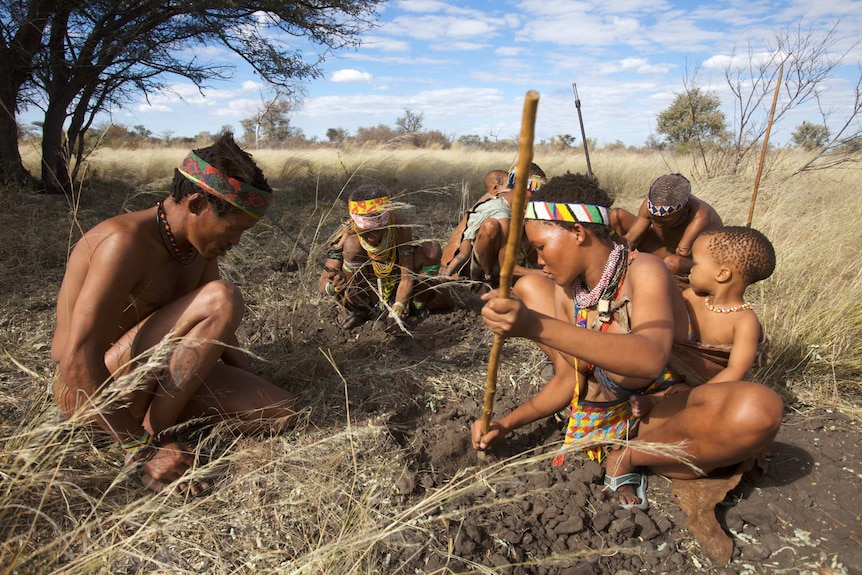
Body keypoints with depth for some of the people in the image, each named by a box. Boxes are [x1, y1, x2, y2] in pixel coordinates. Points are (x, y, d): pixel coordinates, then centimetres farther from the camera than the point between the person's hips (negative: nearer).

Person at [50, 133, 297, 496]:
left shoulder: (202, 244, 1)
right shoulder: (125, 241, -25)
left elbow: (217, 331, 13)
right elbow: (78, 360, -29)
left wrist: (251, 385, 6)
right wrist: (140, 448, -28)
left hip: (153, 380, 8)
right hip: (87, 392, -7)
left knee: (279, 412, -9)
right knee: (220, 300, -29)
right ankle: (149, 436, -19)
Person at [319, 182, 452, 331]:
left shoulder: (400, 226, -26)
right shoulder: (349, 235, -27)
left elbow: (407, 276, -25)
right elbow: (322, 282, -30)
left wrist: (396, 312, -34)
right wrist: (334, 285, -54)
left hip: (395, 284, 2)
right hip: (363, 290, -1)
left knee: (432, 249, -22)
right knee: (352, 246, -32)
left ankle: (415, 303, -2)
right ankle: (361, 310, -13)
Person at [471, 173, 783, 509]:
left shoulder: (643, 271, -23)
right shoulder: (566, 290, -6)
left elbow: (651, 359, -43)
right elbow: (568, 379, -2)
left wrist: (538, 327, -52)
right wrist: (507, 423, -12)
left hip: (661, 413, -5)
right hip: (600, 414, 6)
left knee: (758, 409, -39)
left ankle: (627, 457, -11)